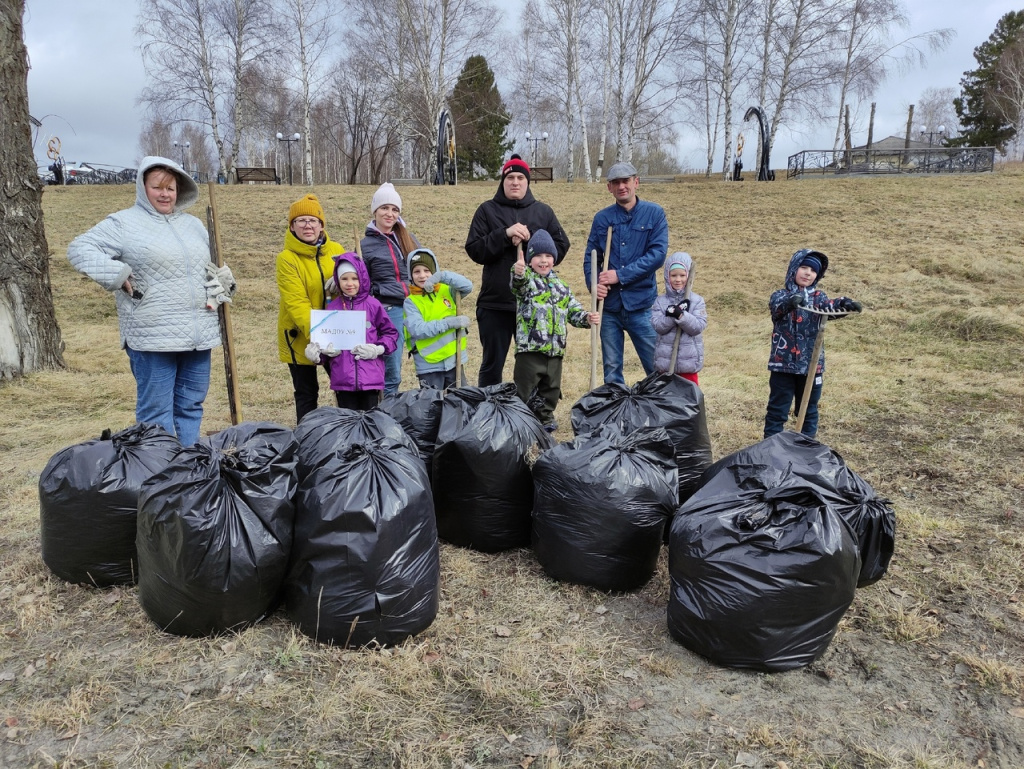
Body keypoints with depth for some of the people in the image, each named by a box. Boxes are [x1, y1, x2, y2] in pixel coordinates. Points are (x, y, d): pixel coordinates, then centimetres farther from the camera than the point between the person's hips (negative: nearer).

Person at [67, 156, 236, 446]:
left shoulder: (194, 225, 18)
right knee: (156, 412, -1)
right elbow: (80, 249, -5)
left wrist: (220, 290, 10)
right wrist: (119, 276, -14)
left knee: (191, 407, 12)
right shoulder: (124, 223, -1)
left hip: (199, 335, 6)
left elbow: (215, 267, 29)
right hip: (152, 337, -6)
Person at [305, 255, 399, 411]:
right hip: (343, 379, 1)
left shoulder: (373, 305, 0)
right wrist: (316, 352, -7)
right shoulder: (332, 307, 5)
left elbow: (391, 333, 7)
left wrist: (378, 349, -9)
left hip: (370, 377, -1)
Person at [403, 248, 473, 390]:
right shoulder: (410, 302, -4)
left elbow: (467, 286, -12)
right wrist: (449, 322, -21)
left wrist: (442, 275, -22)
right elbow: (417, 329, -18)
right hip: (429, 366, -3)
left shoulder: (446, 290, 5)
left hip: (454, 361, 3)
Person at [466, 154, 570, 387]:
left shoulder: (543, 212, 11)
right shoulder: (487, 210, 6)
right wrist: (505, 234, -15)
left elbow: (560, 247, 1)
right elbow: (475, 250, -3)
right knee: (492, 365, 7)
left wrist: (529, 240, -12)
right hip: (494, 304, -1)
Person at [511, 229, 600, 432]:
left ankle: (545, 417, 33)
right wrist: (518, 273, -51)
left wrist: (587, 318, -2)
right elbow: (518, 284, -28)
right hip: (530, 348, -6)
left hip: (555, 349, 6)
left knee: (551, 389, 17)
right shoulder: (526, 280, -3)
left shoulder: (560, 285, 16)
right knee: (525, 392, -2)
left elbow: (574, 310, 19)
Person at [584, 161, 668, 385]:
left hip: (642, 303, -2)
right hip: (609, 305, 2)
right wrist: (593, 284, -12)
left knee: (657, 367, 1)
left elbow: (657, 254, -10)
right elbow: (591, 257, 8)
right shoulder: (602, 218, 7)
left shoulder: (654, 213, 0)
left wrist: (620, 275, -15)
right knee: (611, 369, 9)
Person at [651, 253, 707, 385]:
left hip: (689, 360, -1)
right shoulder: (660, 301, 2)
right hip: (665, 359, 1)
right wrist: (672, 314, -23)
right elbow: (658, 326, -9)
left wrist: (681, 315, -25)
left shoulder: (697, 301, -1)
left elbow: (698, 326, -12)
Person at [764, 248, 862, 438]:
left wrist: (843, 303, -40)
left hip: (811, 365, 3)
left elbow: (830, 306, -17)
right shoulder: (781, 296, -1)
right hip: (783, 364, -3)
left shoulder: (818, 297, 6)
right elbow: (776, 305, -26)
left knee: (809, 411, 14)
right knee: (777, 410, 5)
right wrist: (790, 301, -49)